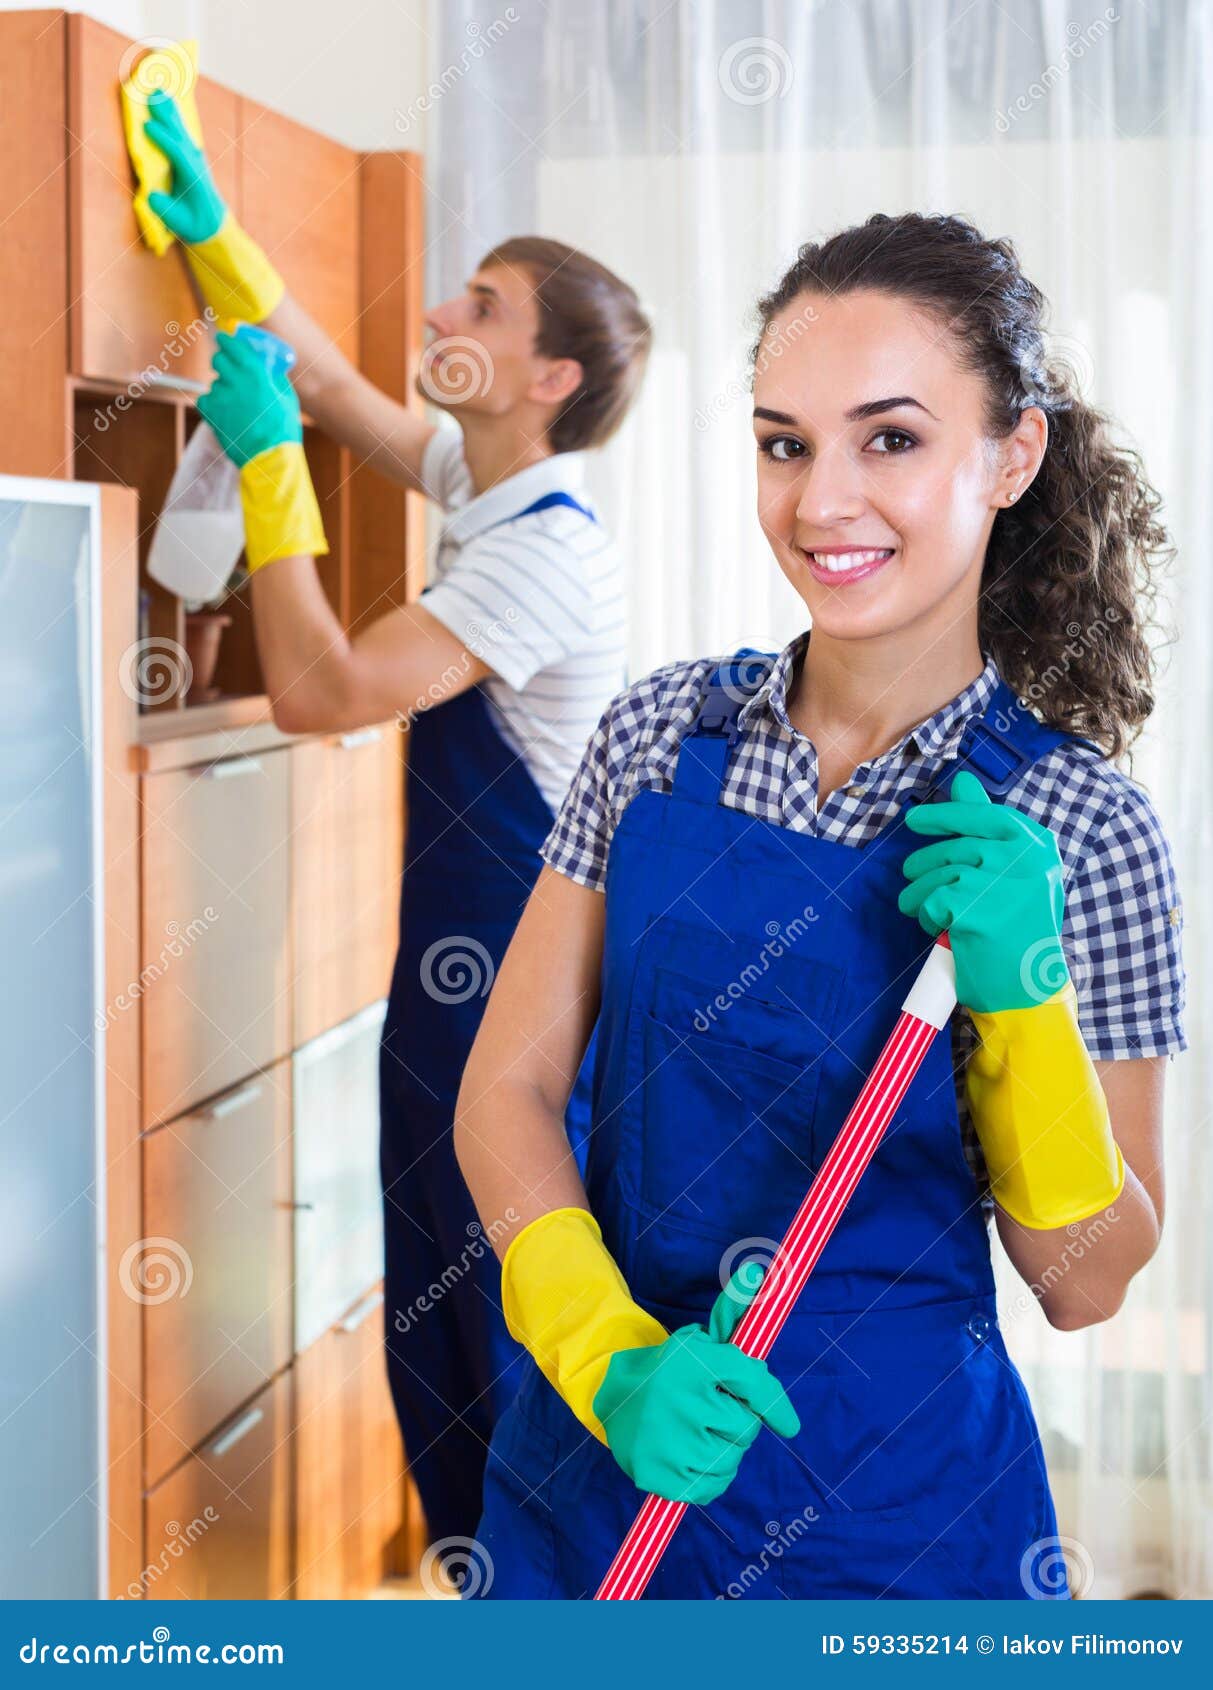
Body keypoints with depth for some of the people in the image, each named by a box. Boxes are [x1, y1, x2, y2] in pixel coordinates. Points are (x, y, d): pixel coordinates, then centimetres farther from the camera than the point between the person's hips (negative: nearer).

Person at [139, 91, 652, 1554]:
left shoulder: (546, 552, -22)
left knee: (521, 1345, 1)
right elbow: (326, 379, 19)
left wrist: (267, 460, -21)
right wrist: (214, 236, 11)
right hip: (459, 978, 9)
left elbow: (321, 688, -28)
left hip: (520, 994, -9)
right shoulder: (482, 484, 6)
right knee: (439, 1346, 17)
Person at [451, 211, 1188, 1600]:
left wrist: (1019, 998, -21)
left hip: (890, 1503, -2)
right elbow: (506, 1090, -2)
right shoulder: (662, 730, -4)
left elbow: (1083, 1283, -7)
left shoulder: (1077, 832, -11)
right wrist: (611, 1361, -17)